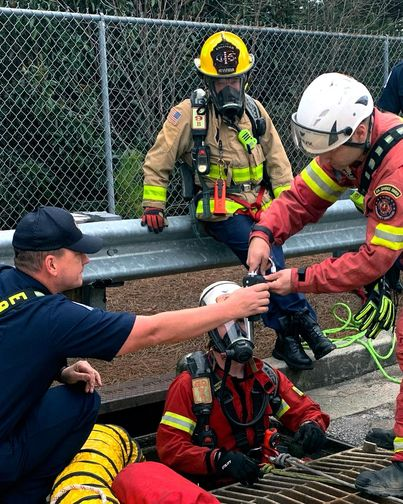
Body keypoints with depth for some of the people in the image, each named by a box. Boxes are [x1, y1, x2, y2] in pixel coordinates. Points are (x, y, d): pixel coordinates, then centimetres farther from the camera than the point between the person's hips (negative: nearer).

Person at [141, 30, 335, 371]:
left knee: (267, 263, -16)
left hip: (259, 203, 4)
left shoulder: (254, 111, 10)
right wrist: (153, 204, -4)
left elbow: (276, 158, 17)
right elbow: (158, 161, -1)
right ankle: (303, 319, -12)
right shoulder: (190, 113, -4)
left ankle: (286, 336, -5)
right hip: (220, 210, -4)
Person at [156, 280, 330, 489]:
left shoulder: (266, 376, 11)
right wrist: (220, 460, -27)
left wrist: (311, 425, -7)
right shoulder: (190, 384, -6)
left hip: (264, 481, 5)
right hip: (215, 490, -5)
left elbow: (305, 410, 18)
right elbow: (169, 447, -12)